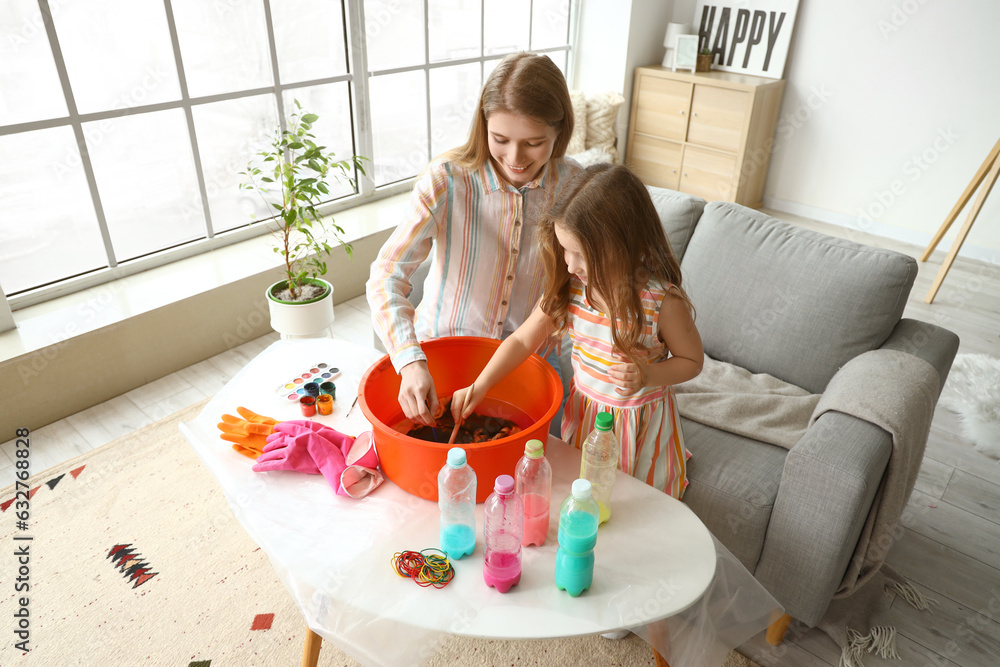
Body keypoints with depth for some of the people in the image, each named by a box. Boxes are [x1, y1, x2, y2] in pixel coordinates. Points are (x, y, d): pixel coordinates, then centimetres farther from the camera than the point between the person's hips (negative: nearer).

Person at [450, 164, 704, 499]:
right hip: (583, 409, 4)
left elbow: (692, 360, -11)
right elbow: (523, 339, -7)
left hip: (639, 420, -3)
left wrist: (648, 376, -30)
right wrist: (479, 387, -13)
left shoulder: (663, 301, -27)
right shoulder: (569, 286, -14)